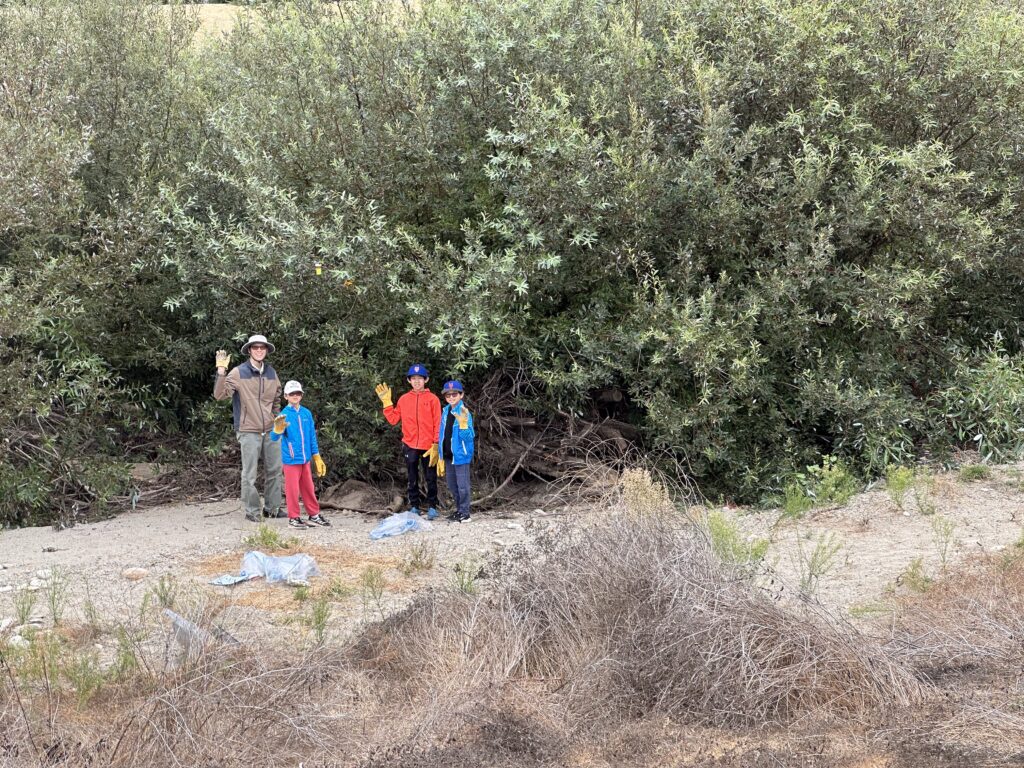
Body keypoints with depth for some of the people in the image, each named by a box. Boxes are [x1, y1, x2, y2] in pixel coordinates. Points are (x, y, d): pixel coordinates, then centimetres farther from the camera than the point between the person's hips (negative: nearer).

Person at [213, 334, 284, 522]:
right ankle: (251, 511, 7)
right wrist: (221, 372, -24)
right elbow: (220, 394, -16)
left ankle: (272, 507, 21)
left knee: (274, 471, 10)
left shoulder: (271, 373, 9)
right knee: (249, 474, -2)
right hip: (249, 431, -5)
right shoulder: (239, 373, -6)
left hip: (271, 430, 5)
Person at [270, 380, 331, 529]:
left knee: (309, 488, 14)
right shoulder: (284, 415, -10)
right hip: (291, 459, -5)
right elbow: (274, 437, -18)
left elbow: (312, 436, 12)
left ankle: (314, 515, 25)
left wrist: (317, 457, 14)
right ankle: (294, 518, 10)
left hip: (305, 459, 5)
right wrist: (278, 430, -40)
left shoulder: (306, 413, 4)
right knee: (293, 489, 1)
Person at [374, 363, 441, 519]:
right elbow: (393, 419, 8)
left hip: (428, 446, -3)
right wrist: (386, 402, 1)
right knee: (412, 479, 9)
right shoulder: (404, 399, 7)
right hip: (410, 446, 3)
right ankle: (414, 507, 15)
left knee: (431, 478, 3)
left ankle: (432, 506, 10)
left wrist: (436, 445, -9)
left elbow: (438, 424, -3)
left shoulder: (432, 399, -1)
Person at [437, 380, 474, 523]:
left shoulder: (464, 412, -14)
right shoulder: (445, 411, 6)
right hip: (448, 454, 8)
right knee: (451, 485, 17)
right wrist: (441, 455, 15)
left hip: (460, 454, -8)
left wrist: (463, 424, -35)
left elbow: (469, 437, -18)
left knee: (462, 485, -1)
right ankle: (459, 509, 30)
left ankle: (464, 513, 6)